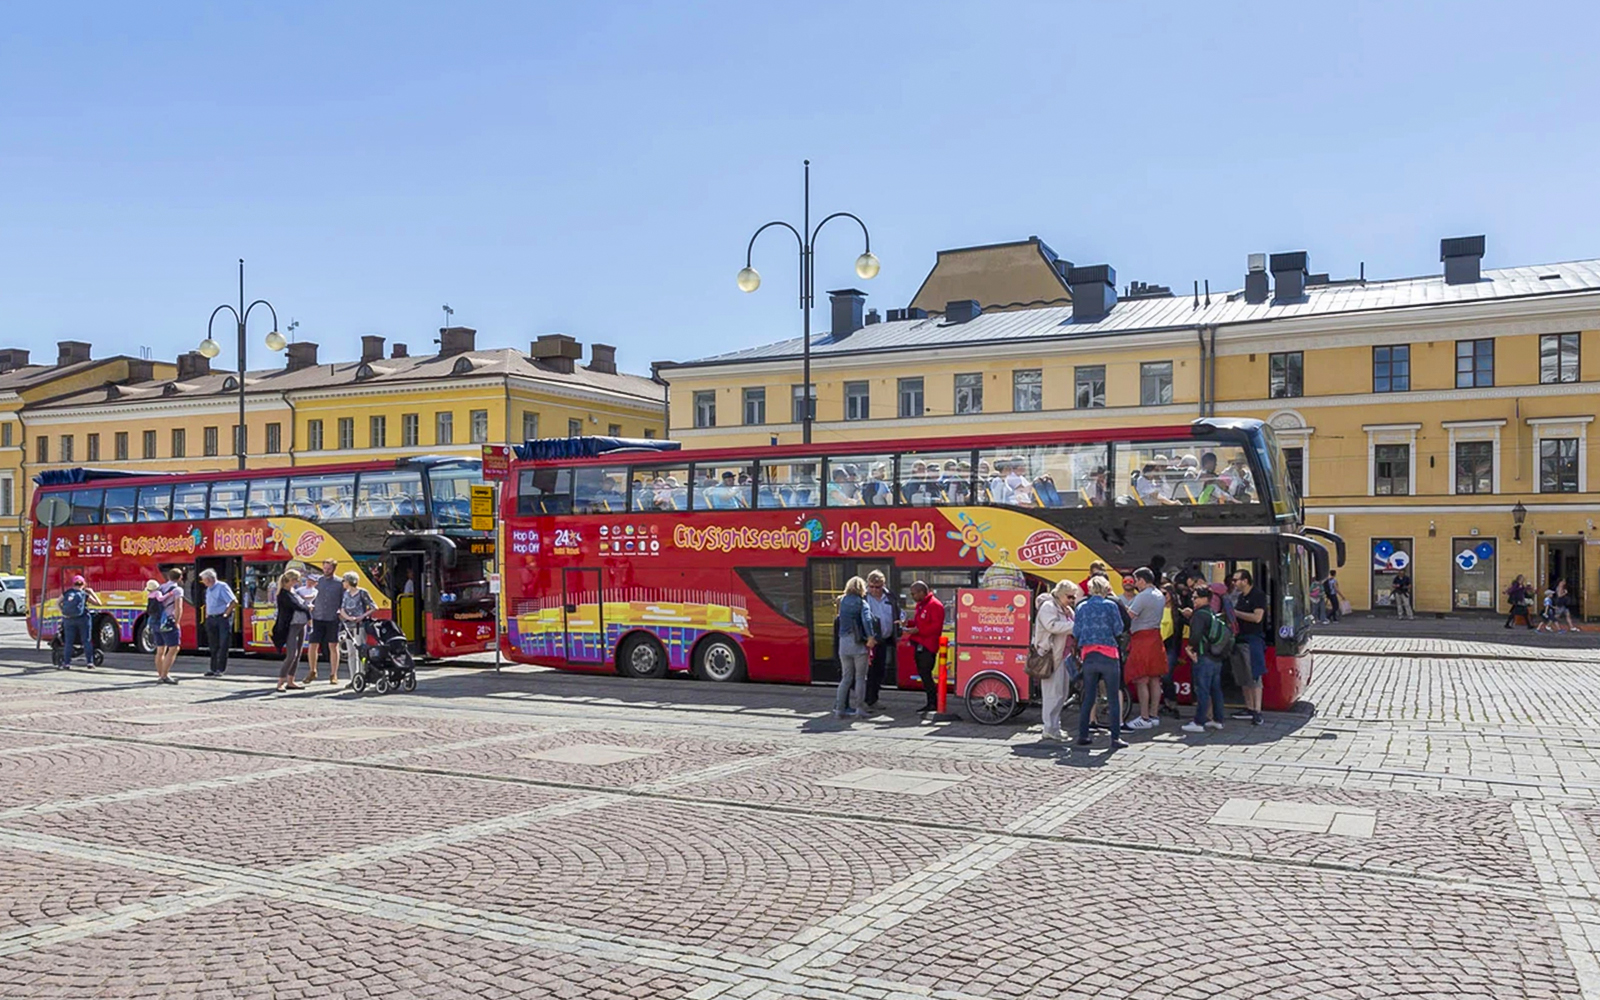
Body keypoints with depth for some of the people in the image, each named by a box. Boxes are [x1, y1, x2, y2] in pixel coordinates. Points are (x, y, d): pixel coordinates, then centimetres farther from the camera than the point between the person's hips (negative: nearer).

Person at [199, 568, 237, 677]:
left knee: (223, 645, -4)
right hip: (211, 619, 8)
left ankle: (221, 669, -2)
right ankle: (213, 668, 14)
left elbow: (234, 602, -16)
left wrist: (226, 614, -13)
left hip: (222, 618, -8)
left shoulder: (222, 587, -11)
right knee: (213, 645, 9)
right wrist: (207, 614, 15)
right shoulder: (208, 589, 13)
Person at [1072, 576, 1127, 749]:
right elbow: (1119, 629, -4)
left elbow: (1075, 633, 6)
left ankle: (1083, 735, 13)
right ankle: (1115, 738, 0)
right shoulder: (1111, 605, -5)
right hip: (1108, 655, -4)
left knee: (1088, 698, 12)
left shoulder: (1080, 607, 6)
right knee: (1114, 699, 2)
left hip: (1088, 656, 4)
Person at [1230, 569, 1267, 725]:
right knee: (1243, 676, 12)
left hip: (1253, 639, -9)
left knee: (1254, 676, -11)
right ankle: (1249, 709, 19)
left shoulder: (1258, 595, -10)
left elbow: (1257, 617, -20)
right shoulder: (1240, 596, 16)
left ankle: (1257, 712, -11)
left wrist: (1236, 613, -15)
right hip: (1241, 639, 9)